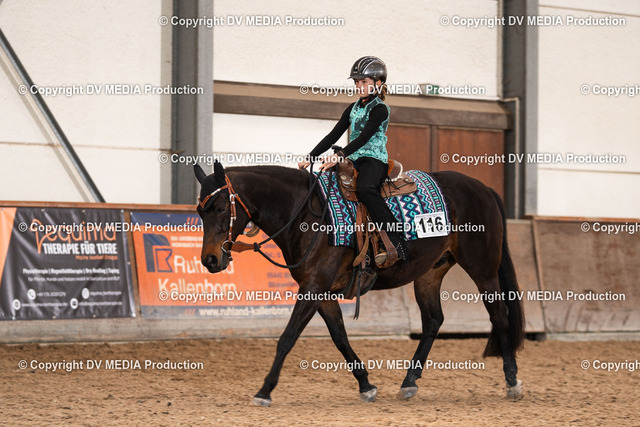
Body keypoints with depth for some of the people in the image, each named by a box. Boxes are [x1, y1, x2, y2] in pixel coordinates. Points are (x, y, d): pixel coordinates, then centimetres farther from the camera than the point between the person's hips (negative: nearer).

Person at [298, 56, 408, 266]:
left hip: (374, 159, -9)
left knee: (366, 189, -38)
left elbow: (363, 138, -18)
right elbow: (333, 136, 17)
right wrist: (310, 158, 8)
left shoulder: (380, 109, -5)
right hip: (353, 161, 9)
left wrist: (338, 156, -29)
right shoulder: (353, 108, 18)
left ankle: (395, 243, -42)